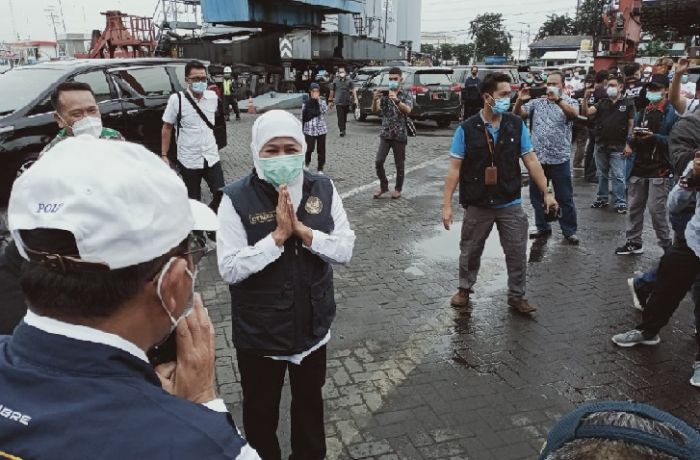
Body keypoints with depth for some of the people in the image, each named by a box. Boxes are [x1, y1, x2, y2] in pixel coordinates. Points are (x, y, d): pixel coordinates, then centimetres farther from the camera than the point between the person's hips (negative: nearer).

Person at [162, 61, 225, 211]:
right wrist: (164, 155, -5)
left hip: (211, 157, 3)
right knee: (193, 200, 9)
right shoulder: (176, 99, -11)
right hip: (189, 160, -3)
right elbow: (167, 128, -3)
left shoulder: (213, 97, 0)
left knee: (221, 194, -1)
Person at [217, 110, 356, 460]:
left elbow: (346, 249, -10)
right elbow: (229, 269, -22)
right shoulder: (237, 198, -18)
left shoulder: (323, 189, -7)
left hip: (313, 326, 3)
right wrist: (278, 235, -29)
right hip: (259, 333, -3)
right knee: (261, 412, 21)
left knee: (310, 402, 27)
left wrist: (303, 231, -25)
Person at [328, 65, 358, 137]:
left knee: (344, 117, 14)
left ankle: (343, 130, 29)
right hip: (338, 102, -2)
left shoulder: (349, 80, 2)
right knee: (340, 117, -11)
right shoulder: (335, 81, 2)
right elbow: (332, 91, 10)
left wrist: (355, 99, -13)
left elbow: (353, 90, -2)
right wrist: (331, 100, 13)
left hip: (347, 101, 2)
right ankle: (341, 131, -14)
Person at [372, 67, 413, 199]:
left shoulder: (406, 96, -2)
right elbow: (375, 111, -7)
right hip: (385, 134, 2)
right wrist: (375, 99, -28)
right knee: (378, 161, -5)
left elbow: (408, 110, -21)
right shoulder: (384, 95, 5)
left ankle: (398, 188, 21)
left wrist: (397, 100, -39)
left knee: (399, 164, 5)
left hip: (400, 135, -2)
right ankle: (383, 186, 14)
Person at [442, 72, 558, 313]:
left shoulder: (517, 125, -3)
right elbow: (454, 169, -9)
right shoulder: (467, 129, -9)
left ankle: (517, 296, 26)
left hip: (510, 204, 2)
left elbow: (531, 161, 1)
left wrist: (546, 193, -2)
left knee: (517, 253, 7)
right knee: (470, 251, 14)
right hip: (477, 205, -1)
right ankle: (465, 289, 35)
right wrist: (447, 205, -12)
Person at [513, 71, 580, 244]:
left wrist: (557, 99, -33)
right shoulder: (536, 102, 9)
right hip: (537, 158, 4)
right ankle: (543, 227, 26)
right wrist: (520, 100, -18)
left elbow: (574, 114, -21)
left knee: (564, 197, 3)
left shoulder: (570, 101, 1)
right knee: (536, 196, 11)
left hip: (559, 159, -3)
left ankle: (570, 231, 13)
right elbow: (516, 115, 1)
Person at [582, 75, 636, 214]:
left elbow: (631, 125, -3)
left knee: (618, 176, -3)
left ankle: (620, 202, 2)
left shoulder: (628, 103, 0)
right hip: (601, 145, 4)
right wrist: (586, 98, -17)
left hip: (617, 146, -4)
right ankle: (602, 198, 23)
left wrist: (628, 144, -9)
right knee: (602, 174, 12)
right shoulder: (602, 103, 10)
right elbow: (587, 112, -3)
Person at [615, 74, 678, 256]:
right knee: (634, 206, 10)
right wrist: (634, 138, -6)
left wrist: (653, 137, -24)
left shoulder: (672, 112, -4)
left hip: (660, 169, -6)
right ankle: (634, 242, 21)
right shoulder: (642, 112, 16)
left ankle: (667, 245, 9)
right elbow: (631, 142, 16)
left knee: (656, 208, -8)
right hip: (639, 167, 6)